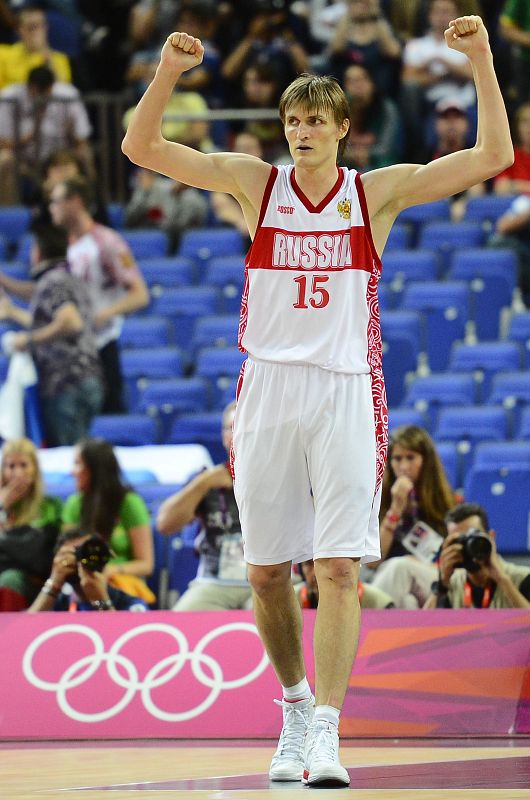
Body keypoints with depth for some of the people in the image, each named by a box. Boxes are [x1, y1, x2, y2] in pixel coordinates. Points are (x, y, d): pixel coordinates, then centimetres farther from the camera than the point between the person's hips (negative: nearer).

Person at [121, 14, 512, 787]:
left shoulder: (378, 193, 3)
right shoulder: (255, 182, 5)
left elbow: (493, 155, -2)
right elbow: (142, 147, -1)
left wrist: (481, 59, -11)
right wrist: (168, 71, -16)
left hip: (346, 395, -2)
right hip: (268, 390, 2)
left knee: (340, 569, -12)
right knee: (266, 572, 7)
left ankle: (325, 731, -14)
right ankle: (295, 706, 27)